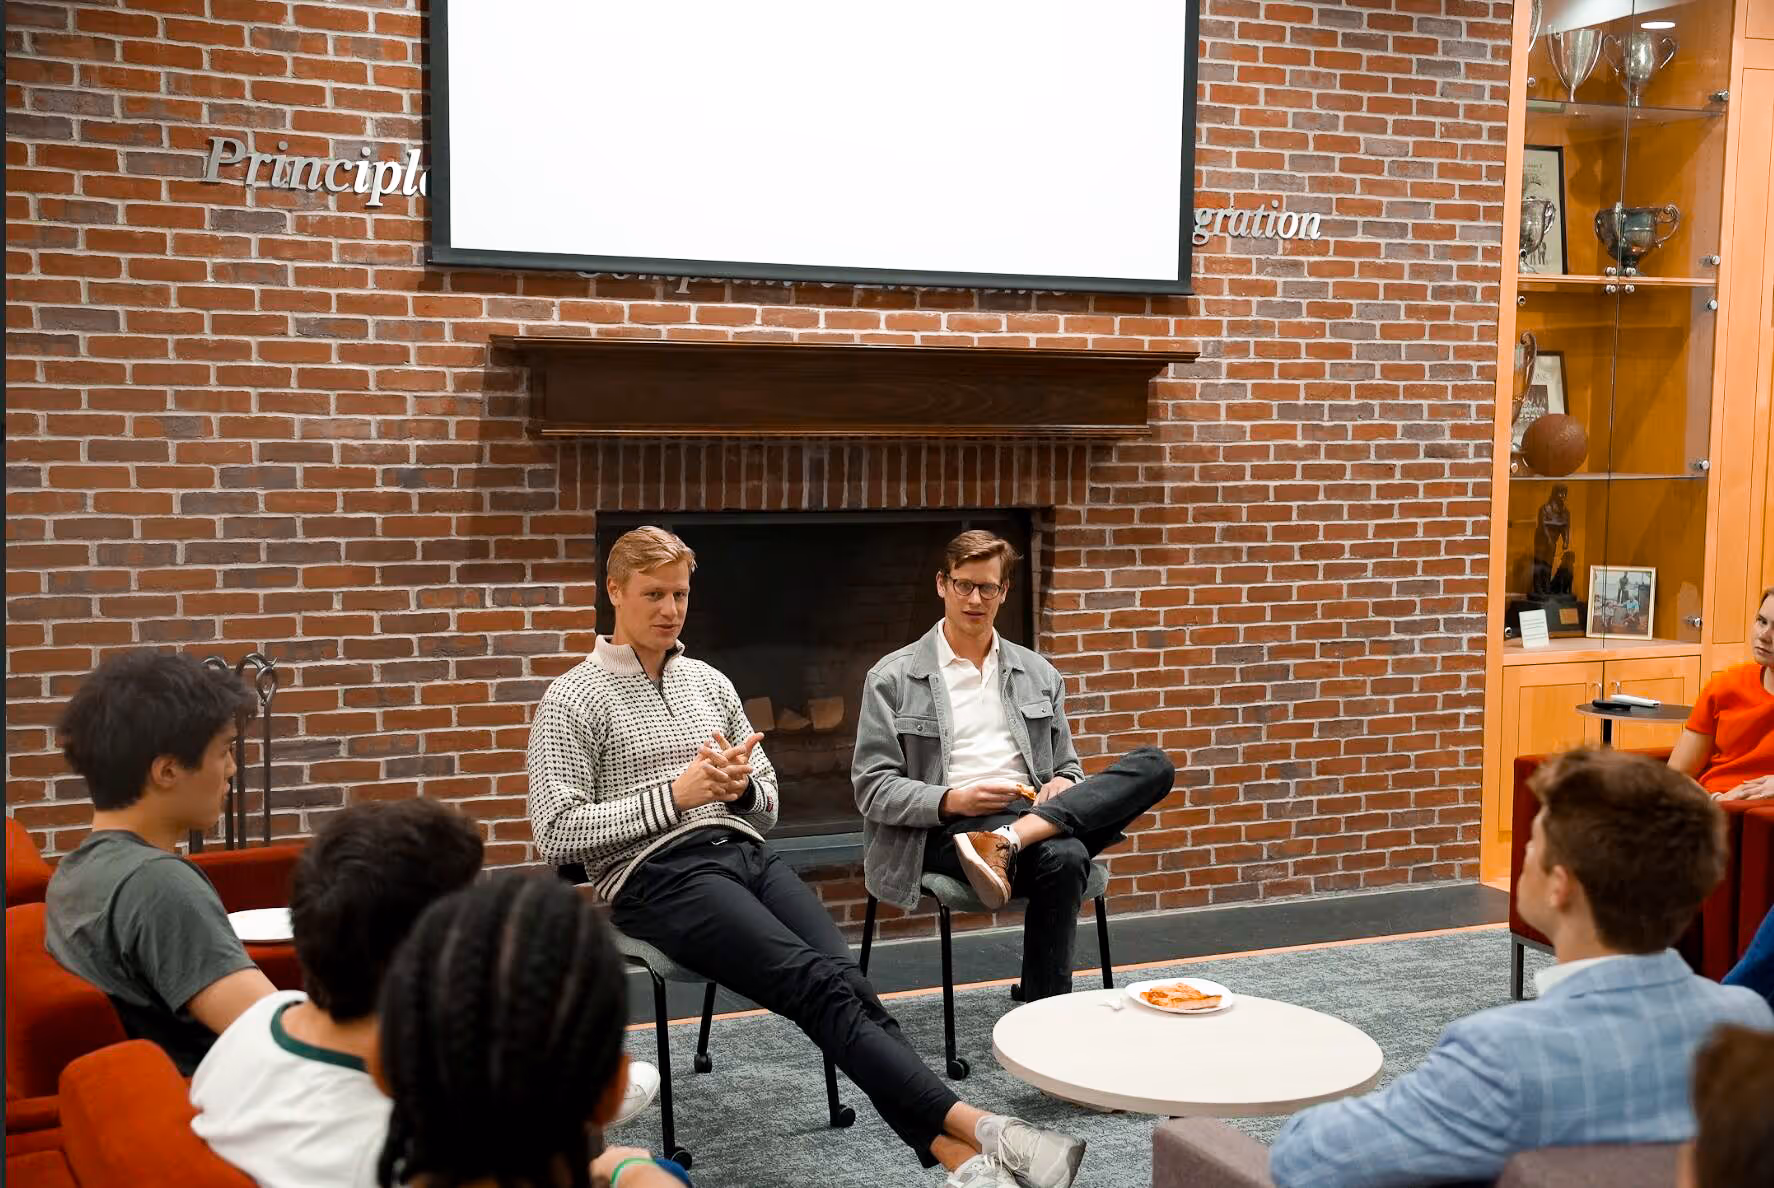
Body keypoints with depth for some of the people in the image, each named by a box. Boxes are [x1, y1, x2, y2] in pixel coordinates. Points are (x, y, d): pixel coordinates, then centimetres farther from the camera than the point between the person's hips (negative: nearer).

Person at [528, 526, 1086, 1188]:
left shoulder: (709, 683, 21)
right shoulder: (574, 698, 5)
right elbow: (556, 835, -5)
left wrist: (739, 787, -2)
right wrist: (675, 794, -9)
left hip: (747, 856, 5)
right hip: (657, 877, -5)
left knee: (848, 982, -24)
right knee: (822, 985, -28)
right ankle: (977, 1127, -39)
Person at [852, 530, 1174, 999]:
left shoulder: (1039, 675, 19)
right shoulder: (893, 678, 5)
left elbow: (1066, 767, 24)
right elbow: (871, 789, 0)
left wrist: (1063, 784, -2)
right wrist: (952, 801, -17)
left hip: (1036, 816, 5)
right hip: (947, 832, -5)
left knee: (1154, 765, -18)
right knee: (1063, 856, -36)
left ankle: (1010, 841, -34)